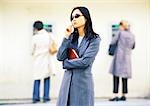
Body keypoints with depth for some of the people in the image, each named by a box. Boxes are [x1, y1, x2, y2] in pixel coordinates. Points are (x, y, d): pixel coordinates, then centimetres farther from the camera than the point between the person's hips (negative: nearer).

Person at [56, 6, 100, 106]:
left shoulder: (94, 39, -5)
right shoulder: (72, 37, 9)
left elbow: (85, 62, -15)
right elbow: (60, 57, -1)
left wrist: (66, 63, -3)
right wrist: (66, 37, -5)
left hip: (83, 81, -4)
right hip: (67, 80, 4)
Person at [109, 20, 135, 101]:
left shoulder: (120, 32, -2)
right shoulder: (132, 35, 10)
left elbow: (112, 42, 0)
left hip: (119, 56, -4)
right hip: (127, 57, 4)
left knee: (116, 75, -4)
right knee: (124, 76, 8)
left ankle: (115, 95, -10)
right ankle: (123, 95, 8)